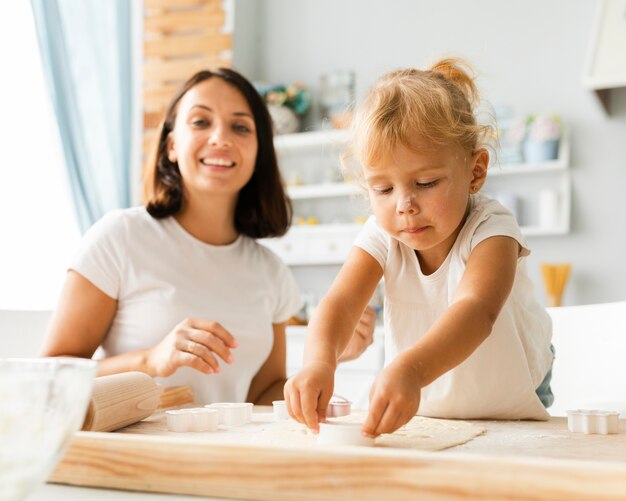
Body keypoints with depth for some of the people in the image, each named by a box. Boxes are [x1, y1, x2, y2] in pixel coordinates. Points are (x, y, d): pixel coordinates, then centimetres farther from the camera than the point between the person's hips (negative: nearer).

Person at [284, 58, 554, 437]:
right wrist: (320, 361, -51)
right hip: (418, 412, 3)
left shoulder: (491, 230, -25)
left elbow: (476, 310, -43)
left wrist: (411, 369, -62)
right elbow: (340, 301, -27)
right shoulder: (382, 238, -13)